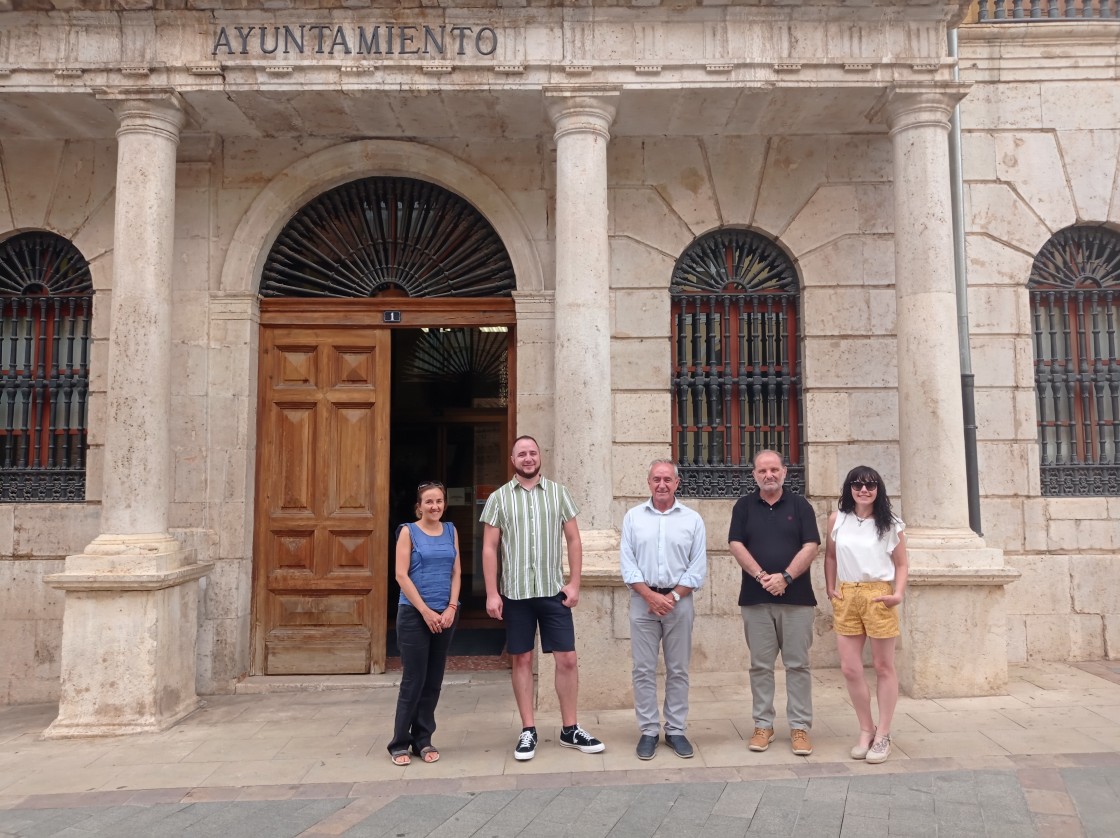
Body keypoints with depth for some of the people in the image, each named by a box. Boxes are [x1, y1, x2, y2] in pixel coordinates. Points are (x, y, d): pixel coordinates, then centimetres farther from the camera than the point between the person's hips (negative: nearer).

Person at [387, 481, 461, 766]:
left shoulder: (451, 531, 9)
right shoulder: (408, 531, -2)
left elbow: (455, 573, 8)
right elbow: (401, 575, -8)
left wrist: (451, 608, -6)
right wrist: (425, 611, -13)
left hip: (445, 614, 4)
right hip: (414, 614, -4)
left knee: (434, 680, 8)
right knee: (413, 680, -2)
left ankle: (423, 739, 19)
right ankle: (400, 743, 10)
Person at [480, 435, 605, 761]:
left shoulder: (558, 493, 4)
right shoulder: (499, 498, 1)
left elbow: (573, 541, 5)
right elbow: (489, 549, 0)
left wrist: (574, 583, -2)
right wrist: (492, 593, -6)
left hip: (553, 591, 1)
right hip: (515, 593, -1)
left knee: (567, 659, 3)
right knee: (522, 660, 7)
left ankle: (570, 729, 17)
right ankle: (528, 731, 18)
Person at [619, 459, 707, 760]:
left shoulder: (692, 519, 3)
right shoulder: (633, 517, 3)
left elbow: (698, 568, -1)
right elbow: (627, 564, -2)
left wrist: (673, 596, -10)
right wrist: (651, 596, -11)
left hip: (679, 601, 0)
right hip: (643, 601, 0)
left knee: (678, 670, 7)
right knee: (643, 670, 4)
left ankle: (676, 730, 18)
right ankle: (648, 731, 14)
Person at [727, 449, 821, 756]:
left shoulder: (800, 505, 5)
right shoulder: (744, 506, 6)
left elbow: (811, 546, -3)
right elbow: (736, 545, -2)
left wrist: (785, 576, -14)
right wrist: (761, 576, -14)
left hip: (797, 598, 0)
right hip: (755, 598, 1)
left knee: (797, 664, 3)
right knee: (760, 665, 6)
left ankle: (800, 727, 12)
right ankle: (763, 725, 16)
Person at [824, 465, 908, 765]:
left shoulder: (891, 524, 0)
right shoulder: (837, 519, 4)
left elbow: (901, 564, 2)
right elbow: (830, 557, 12)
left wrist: (898, 594, -12)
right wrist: (830, 589, 4)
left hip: (878, 596, -2)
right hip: (846, 597, 3)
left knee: (884, 666, 8)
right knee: (849, 668, 5)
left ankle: (882, 735, 20)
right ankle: (866, 730, 24)